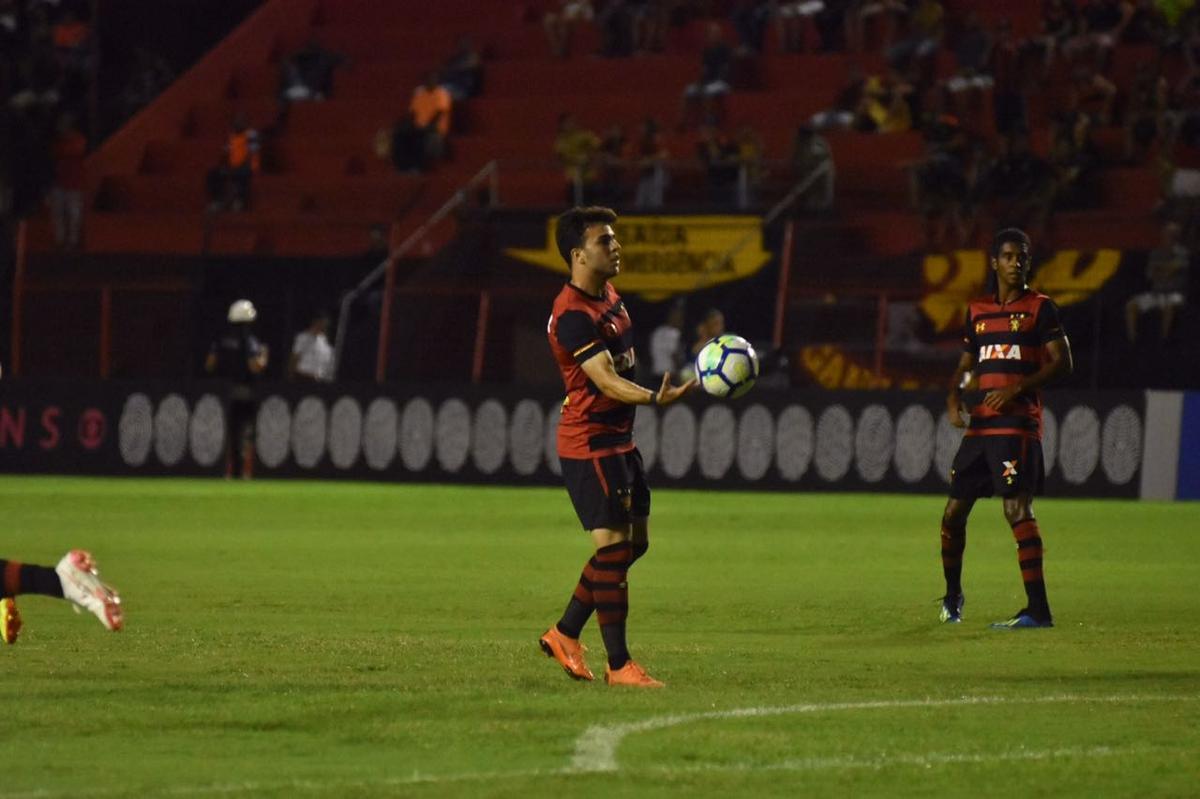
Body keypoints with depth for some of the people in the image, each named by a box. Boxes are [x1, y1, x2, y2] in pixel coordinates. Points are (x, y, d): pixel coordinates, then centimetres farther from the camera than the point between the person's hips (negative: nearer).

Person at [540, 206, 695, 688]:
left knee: (634, 543, 14)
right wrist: (655, 399, -45)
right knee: (613, 547, -8)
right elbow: (606, 380, -31)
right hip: (588, 445, -10)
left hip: (618, 440, 10)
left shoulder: (610, 297, 11)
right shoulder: (572, 314, -21)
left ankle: (565, 634, 24)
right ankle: (618, 665, -3)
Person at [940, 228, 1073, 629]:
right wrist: (953, 398, 5)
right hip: (979, 425, 6)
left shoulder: (1039, 308, 1)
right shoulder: (977, 310, 17)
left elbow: (1062, 363, -5)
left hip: (1017, 423, -6)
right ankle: (952, 596, 28)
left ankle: (1038, 608, -18)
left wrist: (1018, 388, -16)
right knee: (953, 513, 7)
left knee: (1017, 509, -16)